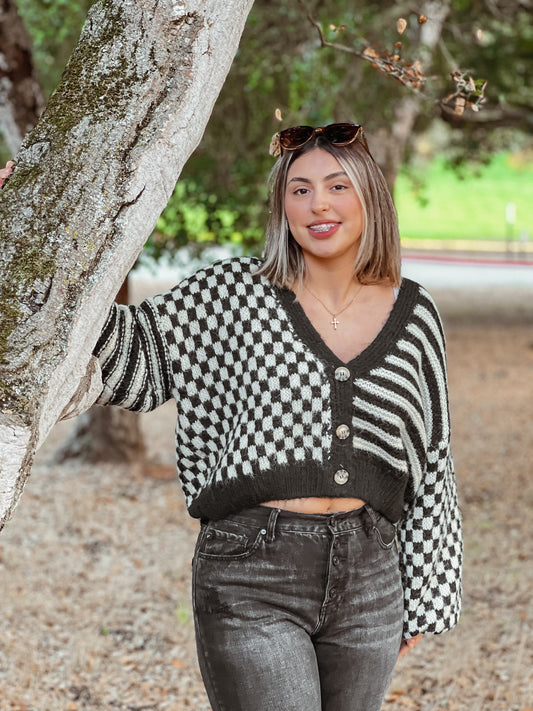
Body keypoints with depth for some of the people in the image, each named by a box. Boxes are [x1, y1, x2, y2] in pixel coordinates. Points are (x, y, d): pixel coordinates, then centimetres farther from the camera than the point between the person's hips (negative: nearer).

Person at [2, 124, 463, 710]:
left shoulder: (413, 315, 7)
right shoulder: (236, 293, 0)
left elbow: (431, 462, 12)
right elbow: (130, 356, -6)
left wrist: (423, 595, 13)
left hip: (367, 582, 4)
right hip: (251, 579, -3)